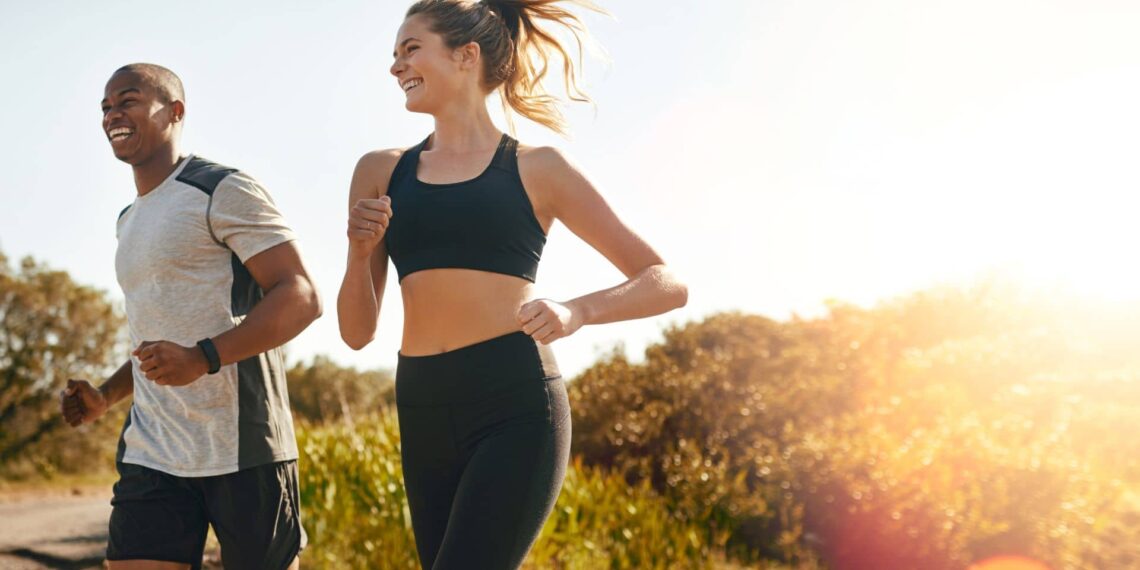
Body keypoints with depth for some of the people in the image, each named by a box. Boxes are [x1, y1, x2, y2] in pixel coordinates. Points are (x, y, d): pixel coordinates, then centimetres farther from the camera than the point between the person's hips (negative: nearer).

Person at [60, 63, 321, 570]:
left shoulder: (224, 192, -4)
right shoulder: (130, 223, 22)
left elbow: (302, 297, -13)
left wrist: (203, 358, -26)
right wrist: (104, 396, 13)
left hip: (242, 451, -7)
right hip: (151, 458, 7)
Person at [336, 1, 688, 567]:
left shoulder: (537, 170, 4)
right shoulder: (381, 172, 13)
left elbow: (668, 285, 4)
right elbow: (357, 331, 15)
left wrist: (575, 312, -14)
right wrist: (359, 251, -4)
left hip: (515, 411, -5)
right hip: (424, 418, 5)